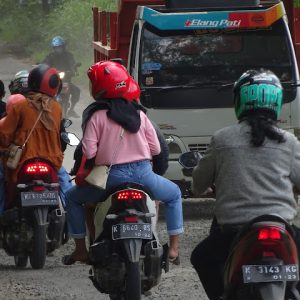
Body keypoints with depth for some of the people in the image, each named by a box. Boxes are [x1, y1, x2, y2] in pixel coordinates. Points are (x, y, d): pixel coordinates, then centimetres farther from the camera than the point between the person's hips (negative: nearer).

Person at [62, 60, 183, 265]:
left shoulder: (96, 116, -4)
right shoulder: (138, 114, 7)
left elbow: (89, 152, -10)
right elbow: (155, 148, 8)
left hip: (113, 177, -2)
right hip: (143, 174, 2)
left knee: (73, 198, 22)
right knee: (174, 194, 29)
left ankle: (81, 250, 17)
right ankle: (174, 247, 19)